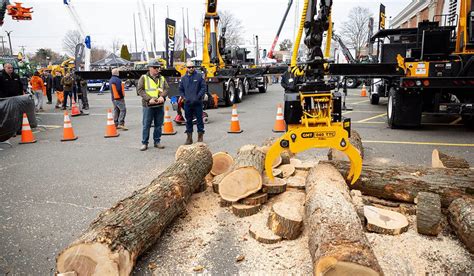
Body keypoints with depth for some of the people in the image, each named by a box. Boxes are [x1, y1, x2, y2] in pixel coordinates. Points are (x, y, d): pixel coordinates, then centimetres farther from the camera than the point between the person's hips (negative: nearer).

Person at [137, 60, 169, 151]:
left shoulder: (162, 78, 13)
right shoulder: (144, 78, 2)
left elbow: (166, 88, 6)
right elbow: (140, 90, -5)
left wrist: (162, 96, -14)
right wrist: (149, 99, -16)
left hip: (160, 105, 3)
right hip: (148, 106, -3)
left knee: (158, 125, 9)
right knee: (146, 125, 1)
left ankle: (157, 142, 21)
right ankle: (144, 143, 10)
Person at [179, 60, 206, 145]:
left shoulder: (199, 76, 0)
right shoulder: (183, 78, 9)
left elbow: (203, 87, -4)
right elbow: (181, 90, 16)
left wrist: (198, 97, -13)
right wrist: (184, 97, 0)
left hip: (197, 103, -3)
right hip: (187, 103, 3)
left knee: (199, 119, 3)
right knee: (188, 120, 9)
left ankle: (200, 137, 13)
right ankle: (189, 138, 18)